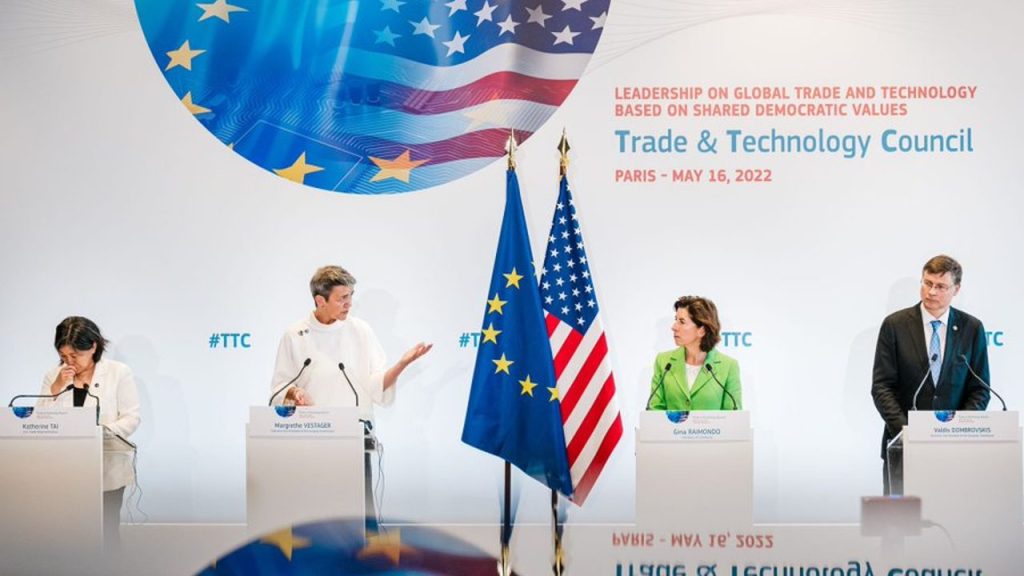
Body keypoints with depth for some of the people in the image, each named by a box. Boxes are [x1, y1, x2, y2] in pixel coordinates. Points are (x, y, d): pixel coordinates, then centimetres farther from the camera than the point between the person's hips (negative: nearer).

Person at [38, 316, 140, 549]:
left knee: (106, 534, -3)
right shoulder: (53, 375, 10)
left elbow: (131, 418, -4)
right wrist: (56, 388, -8)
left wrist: (101, 432, -20)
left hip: (107, 470, -3)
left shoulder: (119, 372, 0)